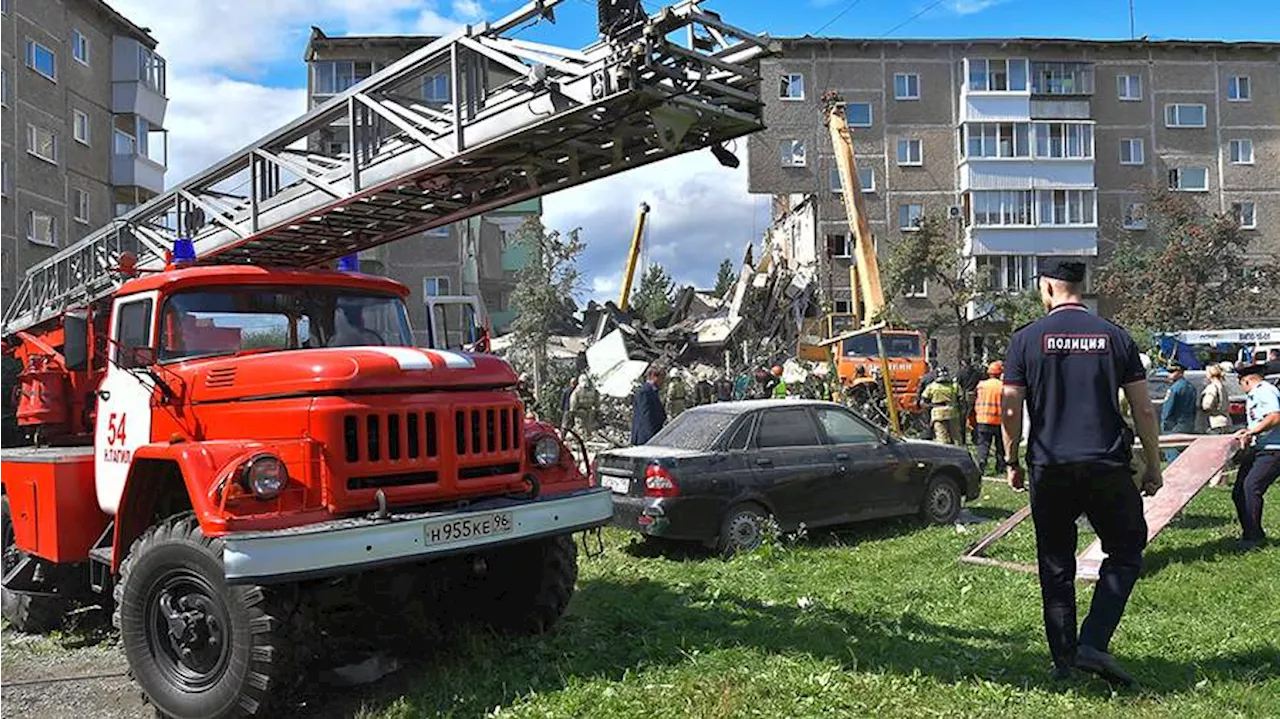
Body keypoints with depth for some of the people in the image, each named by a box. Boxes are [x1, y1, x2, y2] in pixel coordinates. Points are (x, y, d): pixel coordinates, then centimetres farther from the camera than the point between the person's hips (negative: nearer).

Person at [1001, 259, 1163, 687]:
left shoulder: (1026, 339, -1)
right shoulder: (1115, 337, 3)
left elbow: (1010, 410, -3)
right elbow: (1144, 410, 3)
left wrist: (1012, 462, 10)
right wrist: (1153, 466, 12)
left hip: (1049, 469, 0)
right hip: (1107, 468, 0)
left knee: (1056, 567, 10)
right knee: (1126, 554, 13)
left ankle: (1063, 660, 14)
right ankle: (1093, 644, -1)